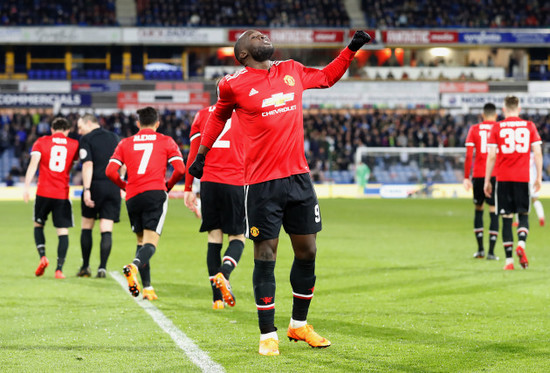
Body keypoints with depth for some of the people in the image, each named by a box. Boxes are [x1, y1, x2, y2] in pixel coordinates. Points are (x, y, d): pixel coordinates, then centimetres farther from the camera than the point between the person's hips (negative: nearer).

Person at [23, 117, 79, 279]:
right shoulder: (74, 144, 8)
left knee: (38, 225, 19)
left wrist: (26, 187, -11)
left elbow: (33, 163, -6)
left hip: (43, 192, 0)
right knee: (63, 231, 2)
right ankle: (59, 269, -6)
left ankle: (42, 256, -2)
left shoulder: (41, 142, 4)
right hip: (63, 195, 0)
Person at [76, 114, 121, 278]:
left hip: (95, 185, -3)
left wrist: (86, 189, -18)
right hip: (113, 188, 3)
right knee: (106, 230, 0)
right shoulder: (114, 138, 14)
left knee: (86, 227, 11)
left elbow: (88, 165, -14)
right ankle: (102, 267, -9)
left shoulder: (86, 139, -2)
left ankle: (85, 267, 13)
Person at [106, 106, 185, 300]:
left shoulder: (125, 143, 16)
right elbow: (180, 169, -1)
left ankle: (147, 288, 10)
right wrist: (168, 186, 17)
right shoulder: (166, 141, 10)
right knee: (151, 242, -8)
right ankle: (134, 266, -39)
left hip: (132, 197, 3)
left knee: (141, 240, 16)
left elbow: (110, 171, 5)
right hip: (155, 193, -3)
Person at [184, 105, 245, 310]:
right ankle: (224, 272, -23)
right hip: (235, 184, -2)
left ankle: (217, 297, 3)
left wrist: (188, 189, 14)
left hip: (209, 183, 2)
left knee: (214, 237, 7)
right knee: (237, 237, 7)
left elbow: (193, 155, 10)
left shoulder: (202, 115, 10)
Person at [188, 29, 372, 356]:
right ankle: (268, 335, 6)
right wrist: (201, 154, 22)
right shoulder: (235, 85, -3)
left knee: (307, 251, 8)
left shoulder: (292, 71, 9)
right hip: (262, 183, -5)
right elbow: (219, 116, 17)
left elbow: (327, 77, 29)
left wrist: (352, 49, 24)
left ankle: (299, 325, 24)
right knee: (266, 256, -2)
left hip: (299, 176, 5)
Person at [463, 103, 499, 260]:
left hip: (478, 176, 1)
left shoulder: (474, 129, 3)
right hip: (496, 175, -1)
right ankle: (491, 252, -4)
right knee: (494, 212, 1)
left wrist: (466, 177, 2)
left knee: (478, 209, 16)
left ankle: (480, 249, 13)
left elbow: (469, 155, -1)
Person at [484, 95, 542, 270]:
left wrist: (487, 181, 4)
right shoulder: (529, 126, 4)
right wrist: (539, 177, 8)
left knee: (507, 218, 3)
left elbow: (491, 156, -1)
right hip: (523, 177, 0)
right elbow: (538, 153, 1)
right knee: (524, 214, 12)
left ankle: (509, 260, 1)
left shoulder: (497, 128, 1)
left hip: (503, 178, 0)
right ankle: (521, 243, -16)